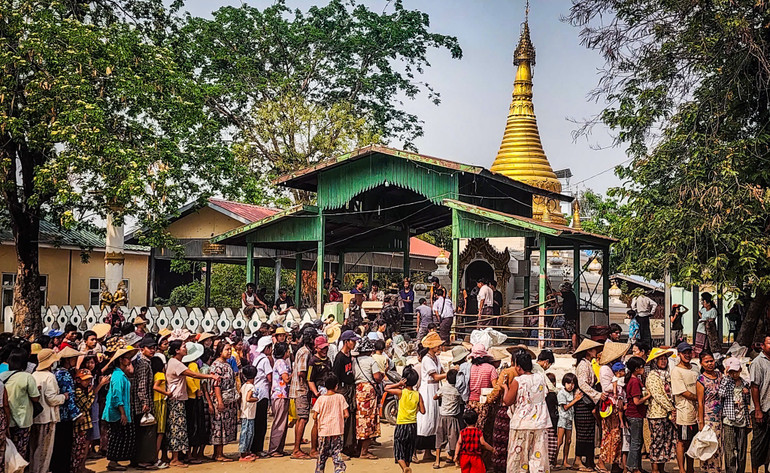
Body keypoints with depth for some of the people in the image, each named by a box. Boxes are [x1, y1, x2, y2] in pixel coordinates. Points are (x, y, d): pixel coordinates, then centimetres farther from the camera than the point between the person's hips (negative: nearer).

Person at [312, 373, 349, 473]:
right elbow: (346, 414, -5)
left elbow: (314, 416, -8)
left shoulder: (321, 399, -7)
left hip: (324, 431, 0)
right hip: (337, 431, 0)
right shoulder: (340, 397, -4)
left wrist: (316, 422, 13)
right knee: (337, 453, 2)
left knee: (322, 455, 14)